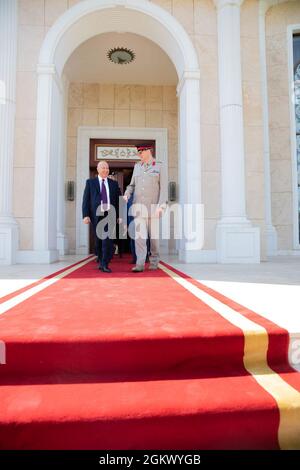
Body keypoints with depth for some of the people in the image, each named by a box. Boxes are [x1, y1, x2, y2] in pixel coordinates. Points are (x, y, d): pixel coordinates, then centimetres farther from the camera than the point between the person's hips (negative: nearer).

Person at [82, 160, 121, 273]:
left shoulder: (114, 183, 12)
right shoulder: (90, 182, 9)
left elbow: (118, 201, 11)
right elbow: (86, 200, 2)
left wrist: (119, 216, 3)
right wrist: (86, 215, -8)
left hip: (110, 215, 0)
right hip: (96, 215, 0)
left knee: (108, 239, -10)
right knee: (100, 240, 8)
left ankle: (104, 264, -1)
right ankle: (102, 262, 24)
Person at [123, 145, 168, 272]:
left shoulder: (160, 166, -1)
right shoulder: (137, 166, 12)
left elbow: (163, 187, -7)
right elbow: (132, 185, 16)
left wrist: (161, 206, -19)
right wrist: (126, 195, -6)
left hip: (153, 206, -3)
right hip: (139, 207, 3)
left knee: (154, 235, 4)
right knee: (139, 235, -8)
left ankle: (154, 262, 19)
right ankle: (140, 264, -11)